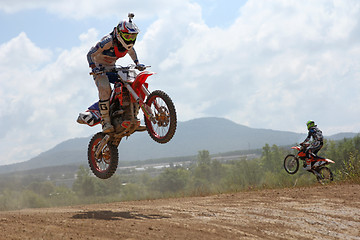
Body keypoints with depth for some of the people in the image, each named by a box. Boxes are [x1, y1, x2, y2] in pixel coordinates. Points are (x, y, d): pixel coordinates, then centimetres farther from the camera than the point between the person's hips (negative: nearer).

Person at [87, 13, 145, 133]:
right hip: (100, 68, -7)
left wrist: (137, 63, 7)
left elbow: (131, 51, 20)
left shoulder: (129, 43, -6)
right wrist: (93, 67, -34)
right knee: (105, 88, -33)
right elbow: (90, 54, -21)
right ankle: (105, 121, -30)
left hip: (112, 67, 7)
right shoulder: (108, 41, -27)